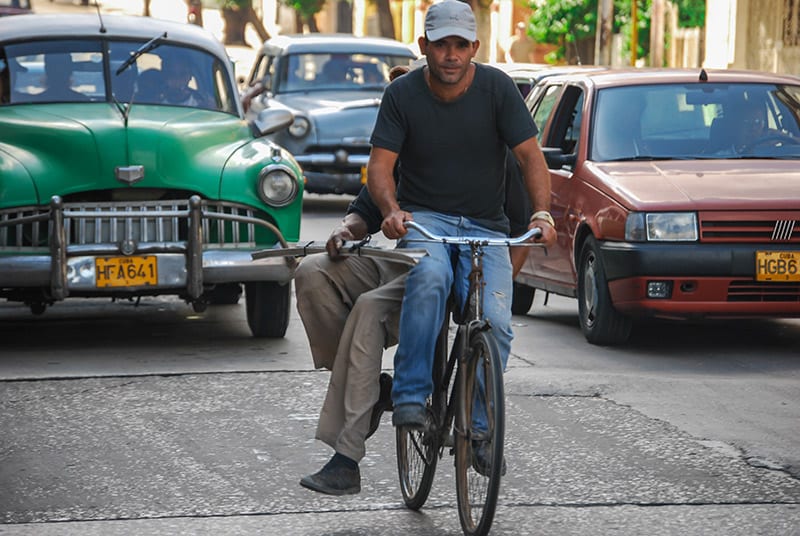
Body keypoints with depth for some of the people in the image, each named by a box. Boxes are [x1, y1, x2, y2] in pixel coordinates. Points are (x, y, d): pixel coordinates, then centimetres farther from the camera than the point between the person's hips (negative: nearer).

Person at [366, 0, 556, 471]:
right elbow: (381, 164, -8)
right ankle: (411, 397, -29)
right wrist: (392, 210, -28)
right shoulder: (404, 93, -4)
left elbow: (530, 155, -8)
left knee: (496, 322, -21)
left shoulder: (497, 88, -5)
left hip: (485, 226, 1)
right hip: (424, 217, -1)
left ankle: (479, 426, -3)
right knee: (429, 278, -36)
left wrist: (542, 213, -25)